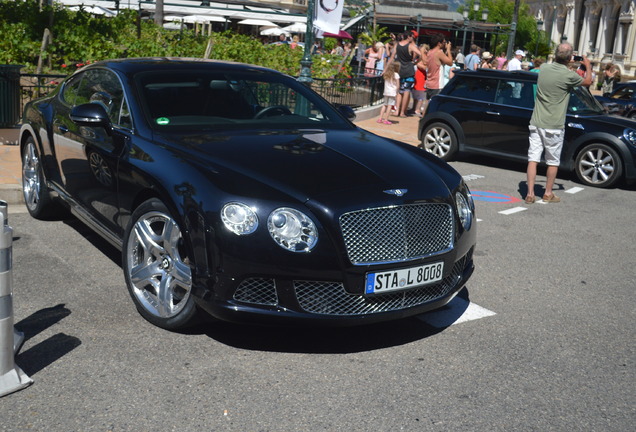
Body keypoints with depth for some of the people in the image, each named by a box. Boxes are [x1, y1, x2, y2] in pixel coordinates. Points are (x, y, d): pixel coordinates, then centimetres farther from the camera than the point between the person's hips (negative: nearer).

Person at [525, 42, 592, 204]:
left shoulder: (544, 68, 0)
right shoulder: (568, 75, -13)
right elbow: (587, 82, 7)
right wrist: (588, 65, 23)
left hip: (536, 123, 4)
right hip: (554, 126, -4)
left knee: (533, 158, 4)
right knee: (553, 161, 11)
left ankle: (530, 193, 1)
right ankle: (548, 193, 20)